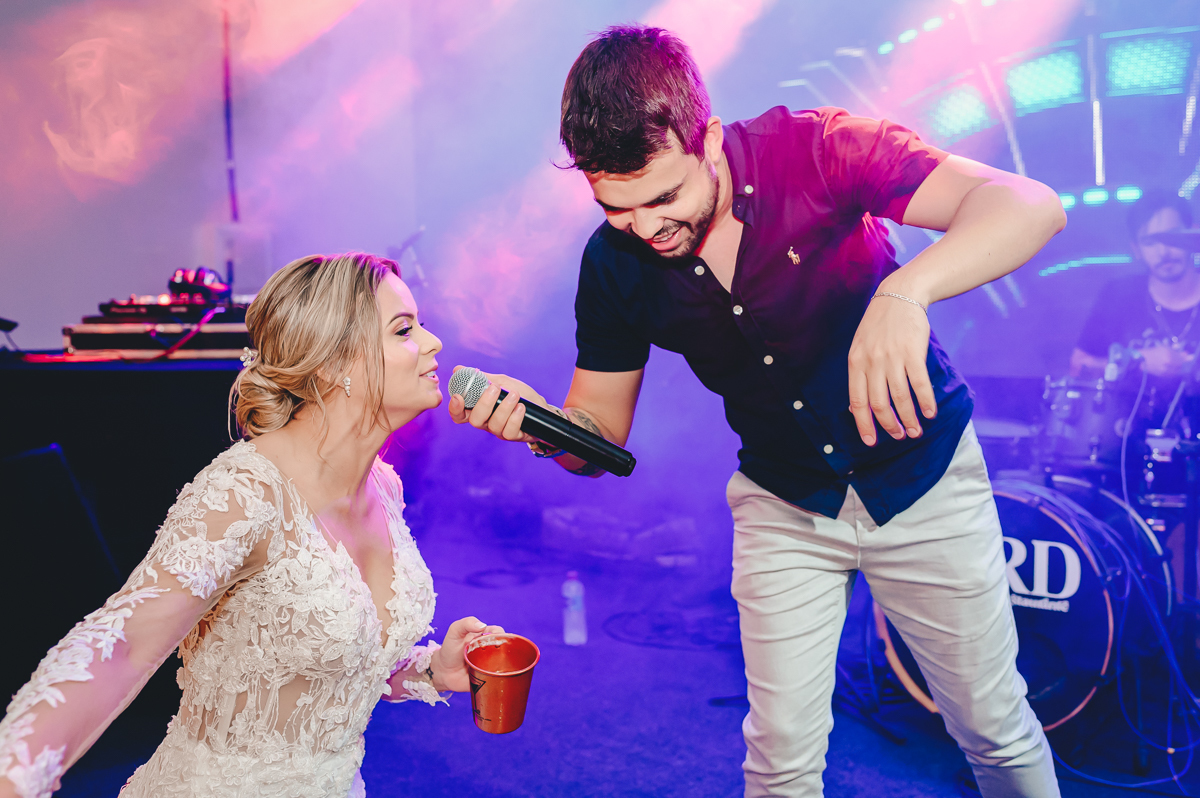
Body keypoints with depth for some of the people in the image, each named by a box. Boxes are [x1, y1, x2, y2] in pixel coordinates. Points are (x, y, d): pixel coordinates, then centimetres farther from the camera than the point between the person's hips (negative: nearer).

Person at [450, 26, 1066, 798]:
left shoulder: (812, 152, -24)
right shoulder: (615, 264, -14)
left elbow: (1031, 205, -31)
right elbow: (602, 429, -6)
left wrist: (905, 290, -51)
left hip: (923, 474, -1)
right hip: (784, 504, 2)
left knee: (995, 727, 14)